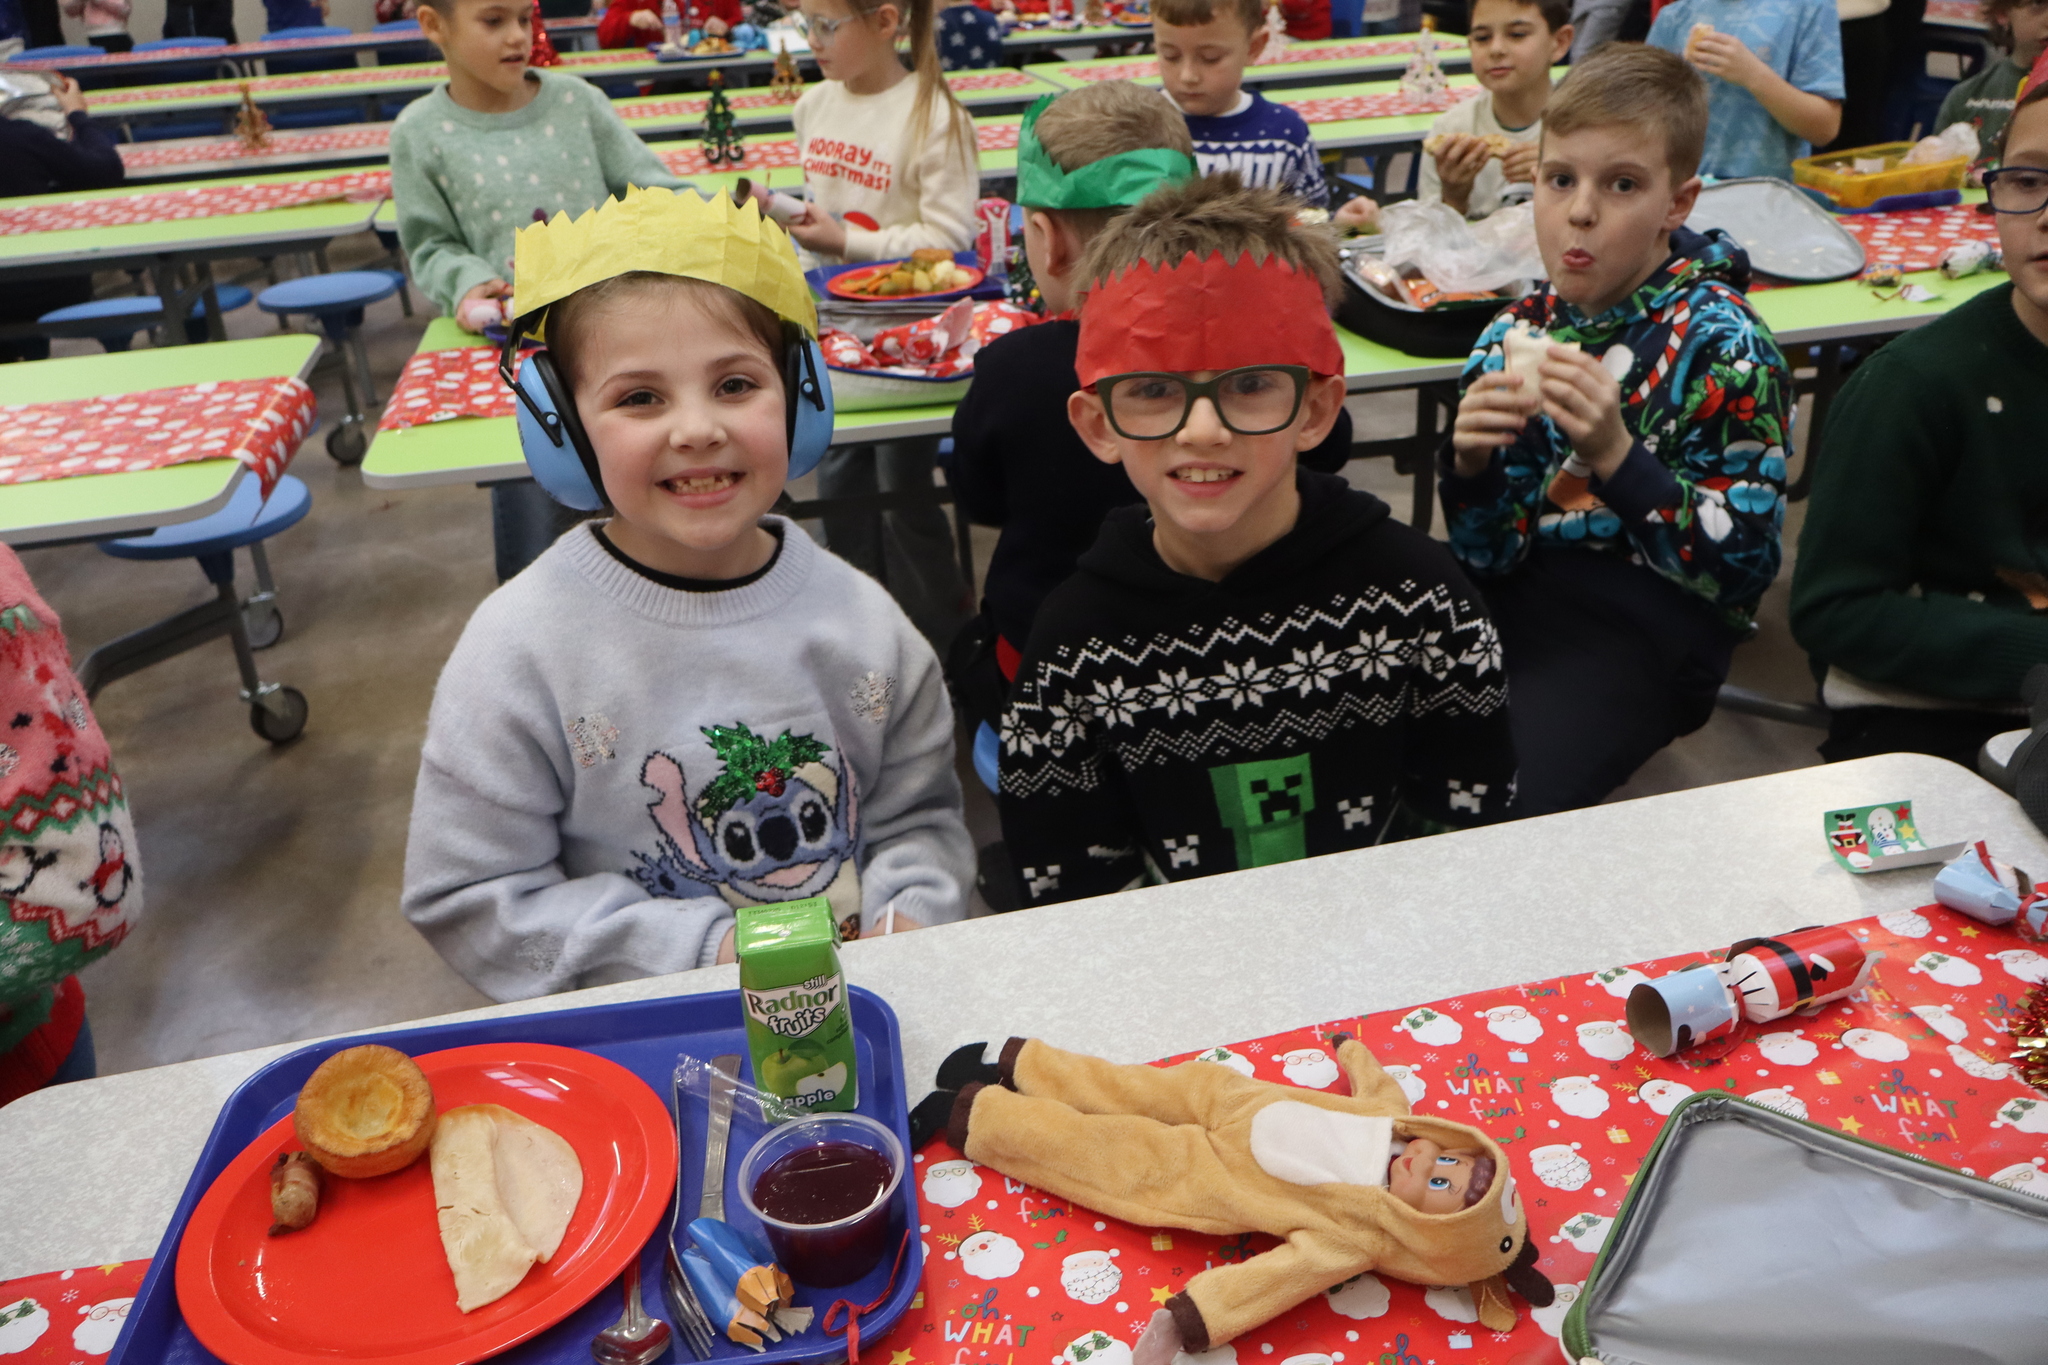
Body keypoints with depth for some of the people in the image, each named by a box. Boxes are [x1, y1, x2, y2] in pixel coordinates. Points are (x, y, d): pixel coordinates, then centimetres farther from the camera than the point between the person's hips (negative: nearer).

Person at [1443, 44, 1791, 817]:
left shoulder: (1723, 345, -7)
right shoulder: (1515, 336, 4)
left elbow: (1741, 570, -12)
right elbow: (1488, 554, 4)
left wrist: (1615, 455, -25)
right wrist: (1470, 466, -18)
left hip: (1644, 622, -4)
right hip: (1516, 593, 5)